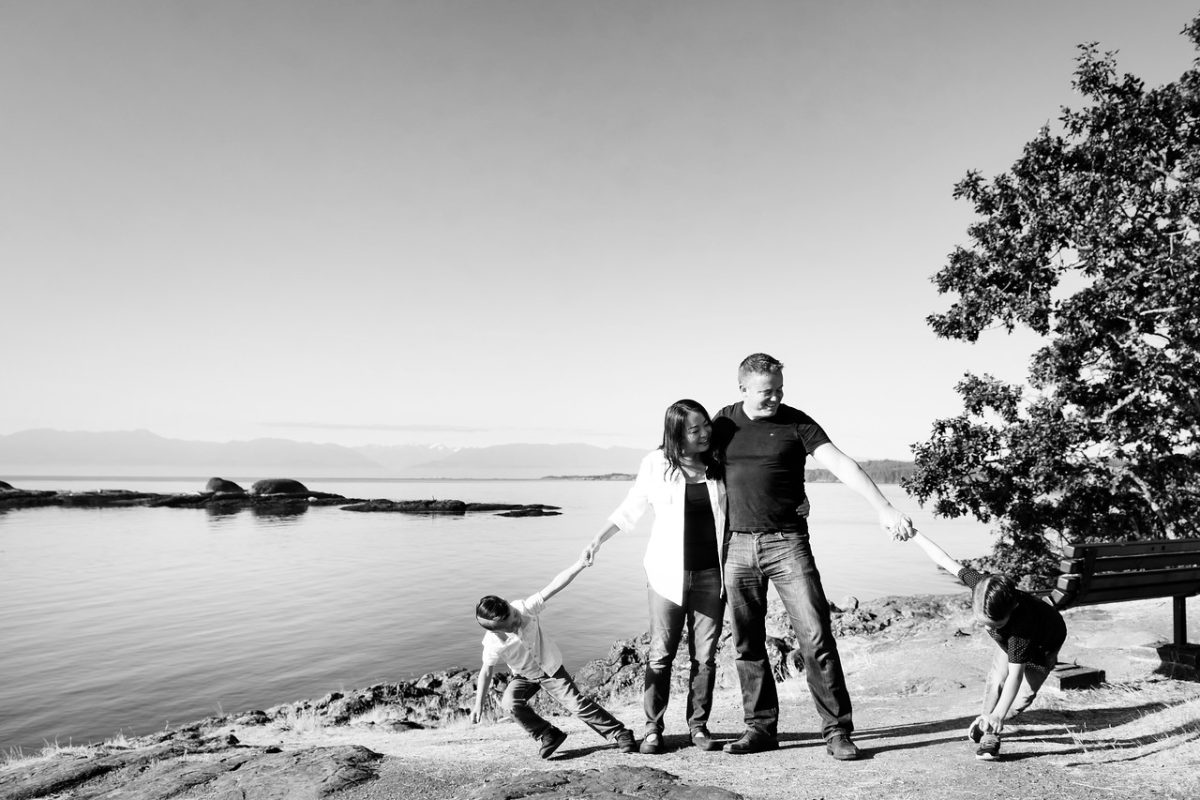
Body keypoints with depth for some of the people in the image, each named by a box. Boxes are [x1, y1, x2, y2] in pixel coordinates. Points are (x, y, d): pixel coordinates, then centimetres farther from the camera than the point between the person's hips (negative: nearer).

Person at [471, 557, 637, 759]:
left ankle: (620, 733, 4)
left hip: (551, 668, -1)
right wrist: (478, 705, -8)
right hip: (524, 676, 1)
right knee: (509, 702, -24)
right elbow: (486, 671, -11)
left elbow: (555, 586, -34)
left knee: (577, 703, -10)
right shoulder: (493, 645, -28)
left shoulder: (525, 608, -30)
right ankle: (547, 735, -3)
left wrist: (580, 564, -44)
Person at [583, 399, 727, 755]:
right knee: (660, 655, 2)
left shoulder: (719, 466, 2)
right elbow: (629, 509, 7)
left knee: (705, 655, 6)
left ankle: (699, 726, 21)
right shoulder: (656, 464, -4)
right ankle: (653, 728, 15)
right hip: (668, 573, -2)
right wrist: (597, 540, 1)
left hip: (711, 572, 2)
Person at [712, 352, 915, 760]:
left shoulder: (797, 423, -3)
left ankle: (837, 730, 6)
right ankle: (761, 728, 20)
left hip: (787, 542, -2)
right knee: (747, 644, 7)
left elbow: (841, 464, -12)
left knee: (816, 637, -6)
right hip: (738, 546, 3)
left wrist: (885, 509, -23)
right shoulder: (723, 421, 6)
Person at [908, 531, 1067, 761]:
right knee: (995, 681, -11)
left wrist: (999, 715, -56)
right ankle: (987, 727, 9)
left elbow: (1015, 675, -49)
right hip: (1010, 639, 4)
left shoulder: (1021, 623, -49)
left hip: (1045, 644, -4)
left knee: (1023, 696, -11)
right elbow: (944, 560, -26)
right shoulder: (981, 585, -38)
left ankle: (991, 725, 12)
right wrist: (914, 534, -19)